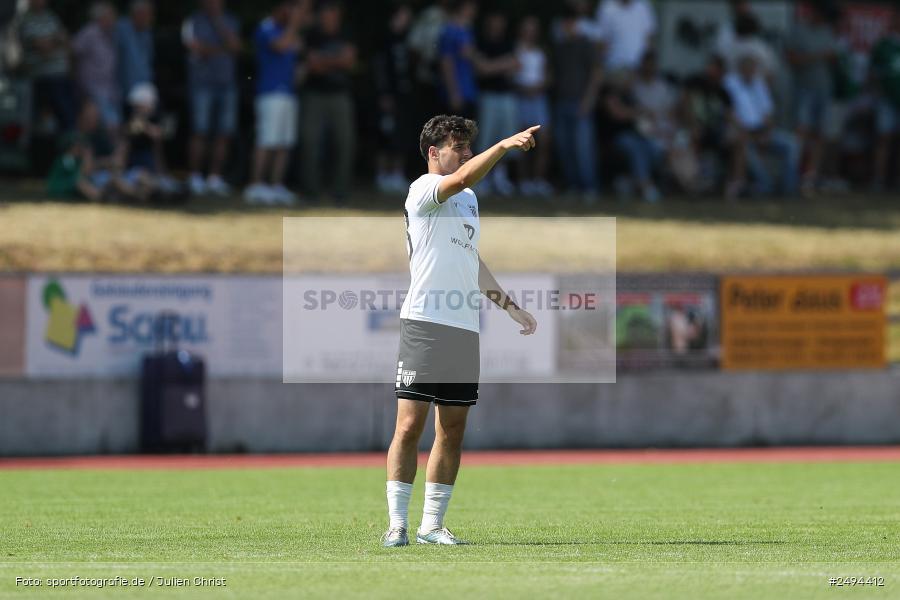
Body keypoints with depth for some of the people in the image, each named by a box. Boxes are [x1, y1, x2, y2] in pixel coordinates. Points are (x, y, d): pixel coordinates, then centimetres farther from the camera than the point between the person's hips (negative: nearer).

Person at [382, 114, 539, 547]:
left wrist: (511, 307, 29)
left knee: (452, 430, 5)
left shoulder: (469, 200, 22)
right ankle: (397, 523, -6)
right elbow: (465, 177, -24)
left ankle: (432, 524, 10)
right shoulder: (423, 190, -3)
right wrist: (505, 145, -32)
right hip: (425, 321, -8)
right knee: (410, 425, -8)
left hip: (465, 328, 8)